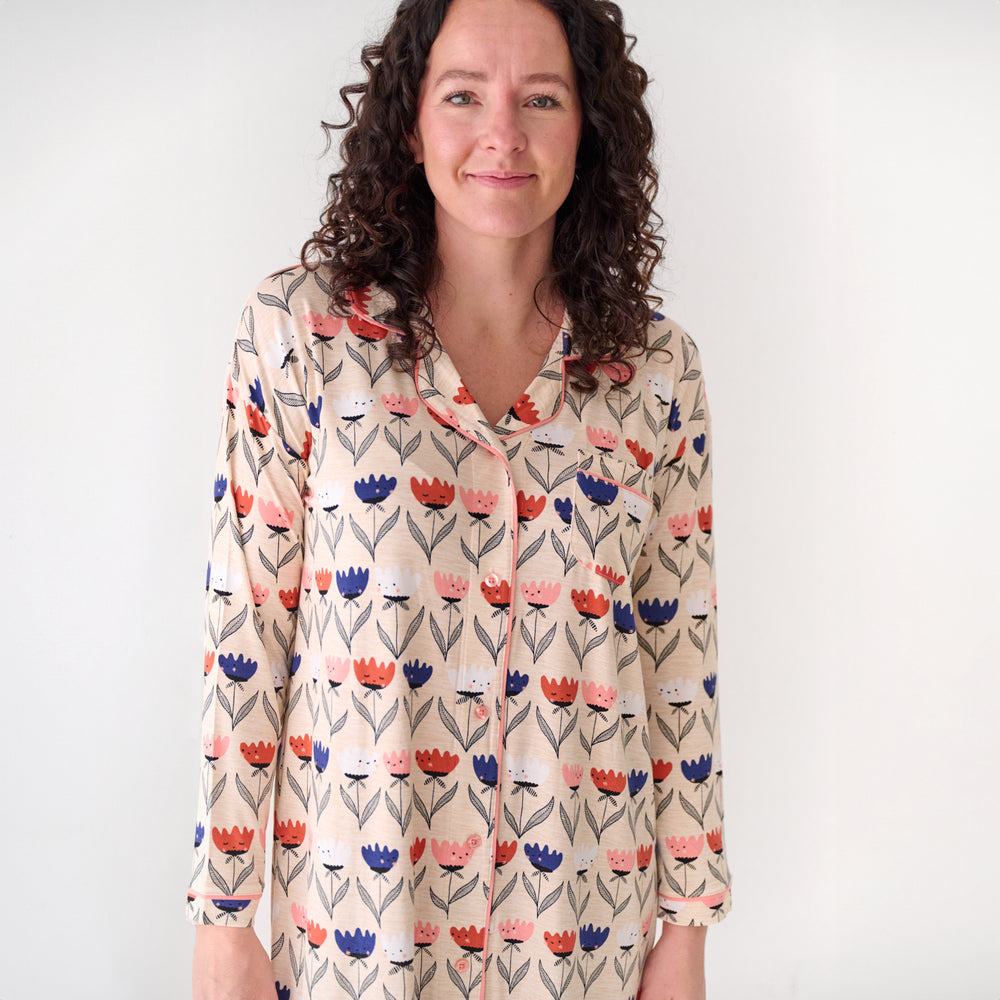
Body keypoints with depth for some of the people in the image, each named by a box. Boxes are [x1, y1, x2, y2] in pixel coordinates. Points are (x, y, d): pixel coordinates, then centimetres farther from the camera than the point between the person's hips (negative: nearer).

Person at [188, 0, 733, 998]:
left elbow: (681, 654, 1)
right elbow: (244, 626, -6)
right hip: (355, 904, -1)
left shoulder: (656, 369, -3)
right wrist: (221, 916, -5)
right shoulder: (301, 328, -8)